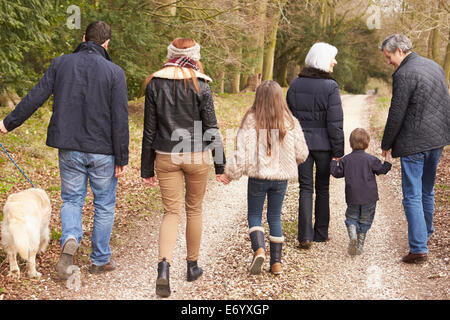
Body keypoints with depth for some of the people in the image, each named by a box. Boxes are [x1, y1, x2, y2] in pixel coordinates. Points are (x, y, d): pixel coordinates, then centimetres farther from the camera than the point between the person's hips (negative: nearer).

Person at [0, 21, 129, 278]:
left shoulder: (61, 64, 0)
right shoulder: (114, 72, -8)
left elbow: (34, 98, 2)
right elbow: (120, 119, -11)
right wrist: (122, 158, -6)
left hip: (70, 149, 2)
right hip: (102, 151, -2)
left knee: (72, 200, 15)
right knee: (104, 205, 12)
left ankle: (70, 240, -13)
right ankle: (101, 260, 20)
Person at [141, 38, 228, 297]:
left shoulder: (155, 84, 1)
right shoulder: (200, 84, -7)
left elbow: (149, 130, 2)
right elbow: (211, 127, -7)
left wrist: (147, 169, 8)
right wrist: (220, 164, 1)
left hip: (166, 157, 2)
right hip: (196, 156, -1)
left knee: (171, 212, 5)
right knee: (194, 210, 15)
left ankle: (164, 267, -15)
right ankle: (192, 266, 27)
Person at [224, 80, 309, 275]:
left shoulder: (251, 121, -11)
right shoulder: (290, 122, -2)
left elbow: (242, 151, -12)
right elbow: (302, 153, 3)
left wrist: (231, 172, 0)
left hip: (258, 177, -2)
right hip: (281, 178, 2)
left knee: (254, 215, 12)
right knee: (275, 217, 14)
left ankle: (259, 250, -12)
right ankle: (276, 262, 15)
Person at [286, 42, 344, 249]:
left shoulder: (295, 85, 2)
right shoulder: (330, 86, -12)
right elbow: (335, 123, -12)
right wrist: (338, 151, -6)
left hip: (301, 143, 3)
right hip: (323, 144, -3)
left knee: (305, 189, 6)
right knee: (323, 188, 13)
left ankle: (305, 235, -4)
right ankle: (321, 233, 22)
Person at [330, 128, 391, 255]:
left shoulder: (345, 159, 1)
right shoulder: (370, 159, -6)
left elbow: (337, 173, 6)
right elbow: (382, 170, -2)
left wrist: (334, 162, 20)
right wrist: (387, 162, 12)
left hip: (352, 197, 1)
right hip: (369, 197, -1)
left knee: (351, 217, 15)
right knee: (365, 221, 11)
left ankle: (353, 235, -15)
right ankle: (359, 246, 12)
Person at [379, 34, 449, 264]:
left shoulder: (404, 75, -15)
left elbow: (396, 114, -14)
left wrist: (386, 144, -2)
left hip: (414, 143, -8)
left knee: (412, 196, -5)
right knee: (427, 191, 22)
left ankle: (419, 248, -8)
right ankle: (425, 233, 37)